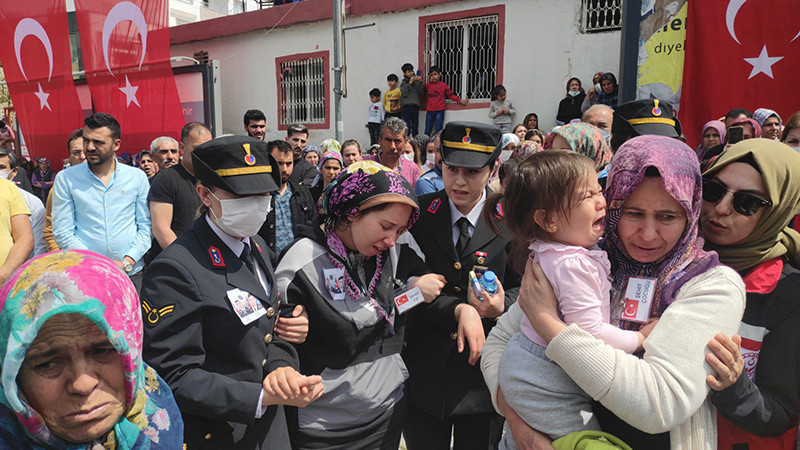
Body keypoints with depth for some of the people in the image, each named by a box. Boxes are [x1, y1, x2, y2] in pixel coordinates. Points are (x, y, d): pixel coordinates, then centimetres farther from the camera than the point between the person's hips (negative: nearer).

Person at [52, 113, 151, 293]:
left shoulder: (137, 177, 3)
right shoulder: (66, 178, 2)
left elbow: (146, 226, 3)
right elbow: (62, 232, -1)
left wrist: (127, 262, -9)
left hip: (131, 273, 1)